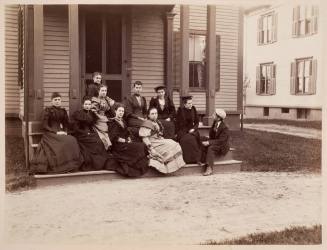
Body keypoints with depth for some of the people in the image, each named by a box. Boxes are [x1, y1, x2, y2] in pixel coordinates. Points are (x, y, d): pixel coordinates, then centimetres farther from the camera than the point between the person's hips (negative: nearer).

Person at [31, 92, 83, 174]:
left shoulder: (63, 111, 17)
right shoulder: (47, 110, 3)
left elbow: (66, 124, 20)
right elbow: (45, 125, -4)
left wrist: (65, 132, -2)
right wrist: (56, 132, -14)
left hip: (62, 133, 5)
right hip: (50, 133, -4)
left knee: (72, 140, -27)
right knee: (63, 142, -34)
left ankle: (70, 166, -21)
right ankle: (60, 167, -26)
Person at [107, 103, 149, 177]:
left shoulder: (123, 122, 22)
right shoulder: (112, 122, -2)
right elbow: (114, 138, -11)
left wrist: (129, 140, 0)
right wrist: (125, 141, -11)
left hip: (125, 144, 7)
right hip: (118, 146, -7)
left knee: (143, 146, -19)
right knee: (140, 146, -24)